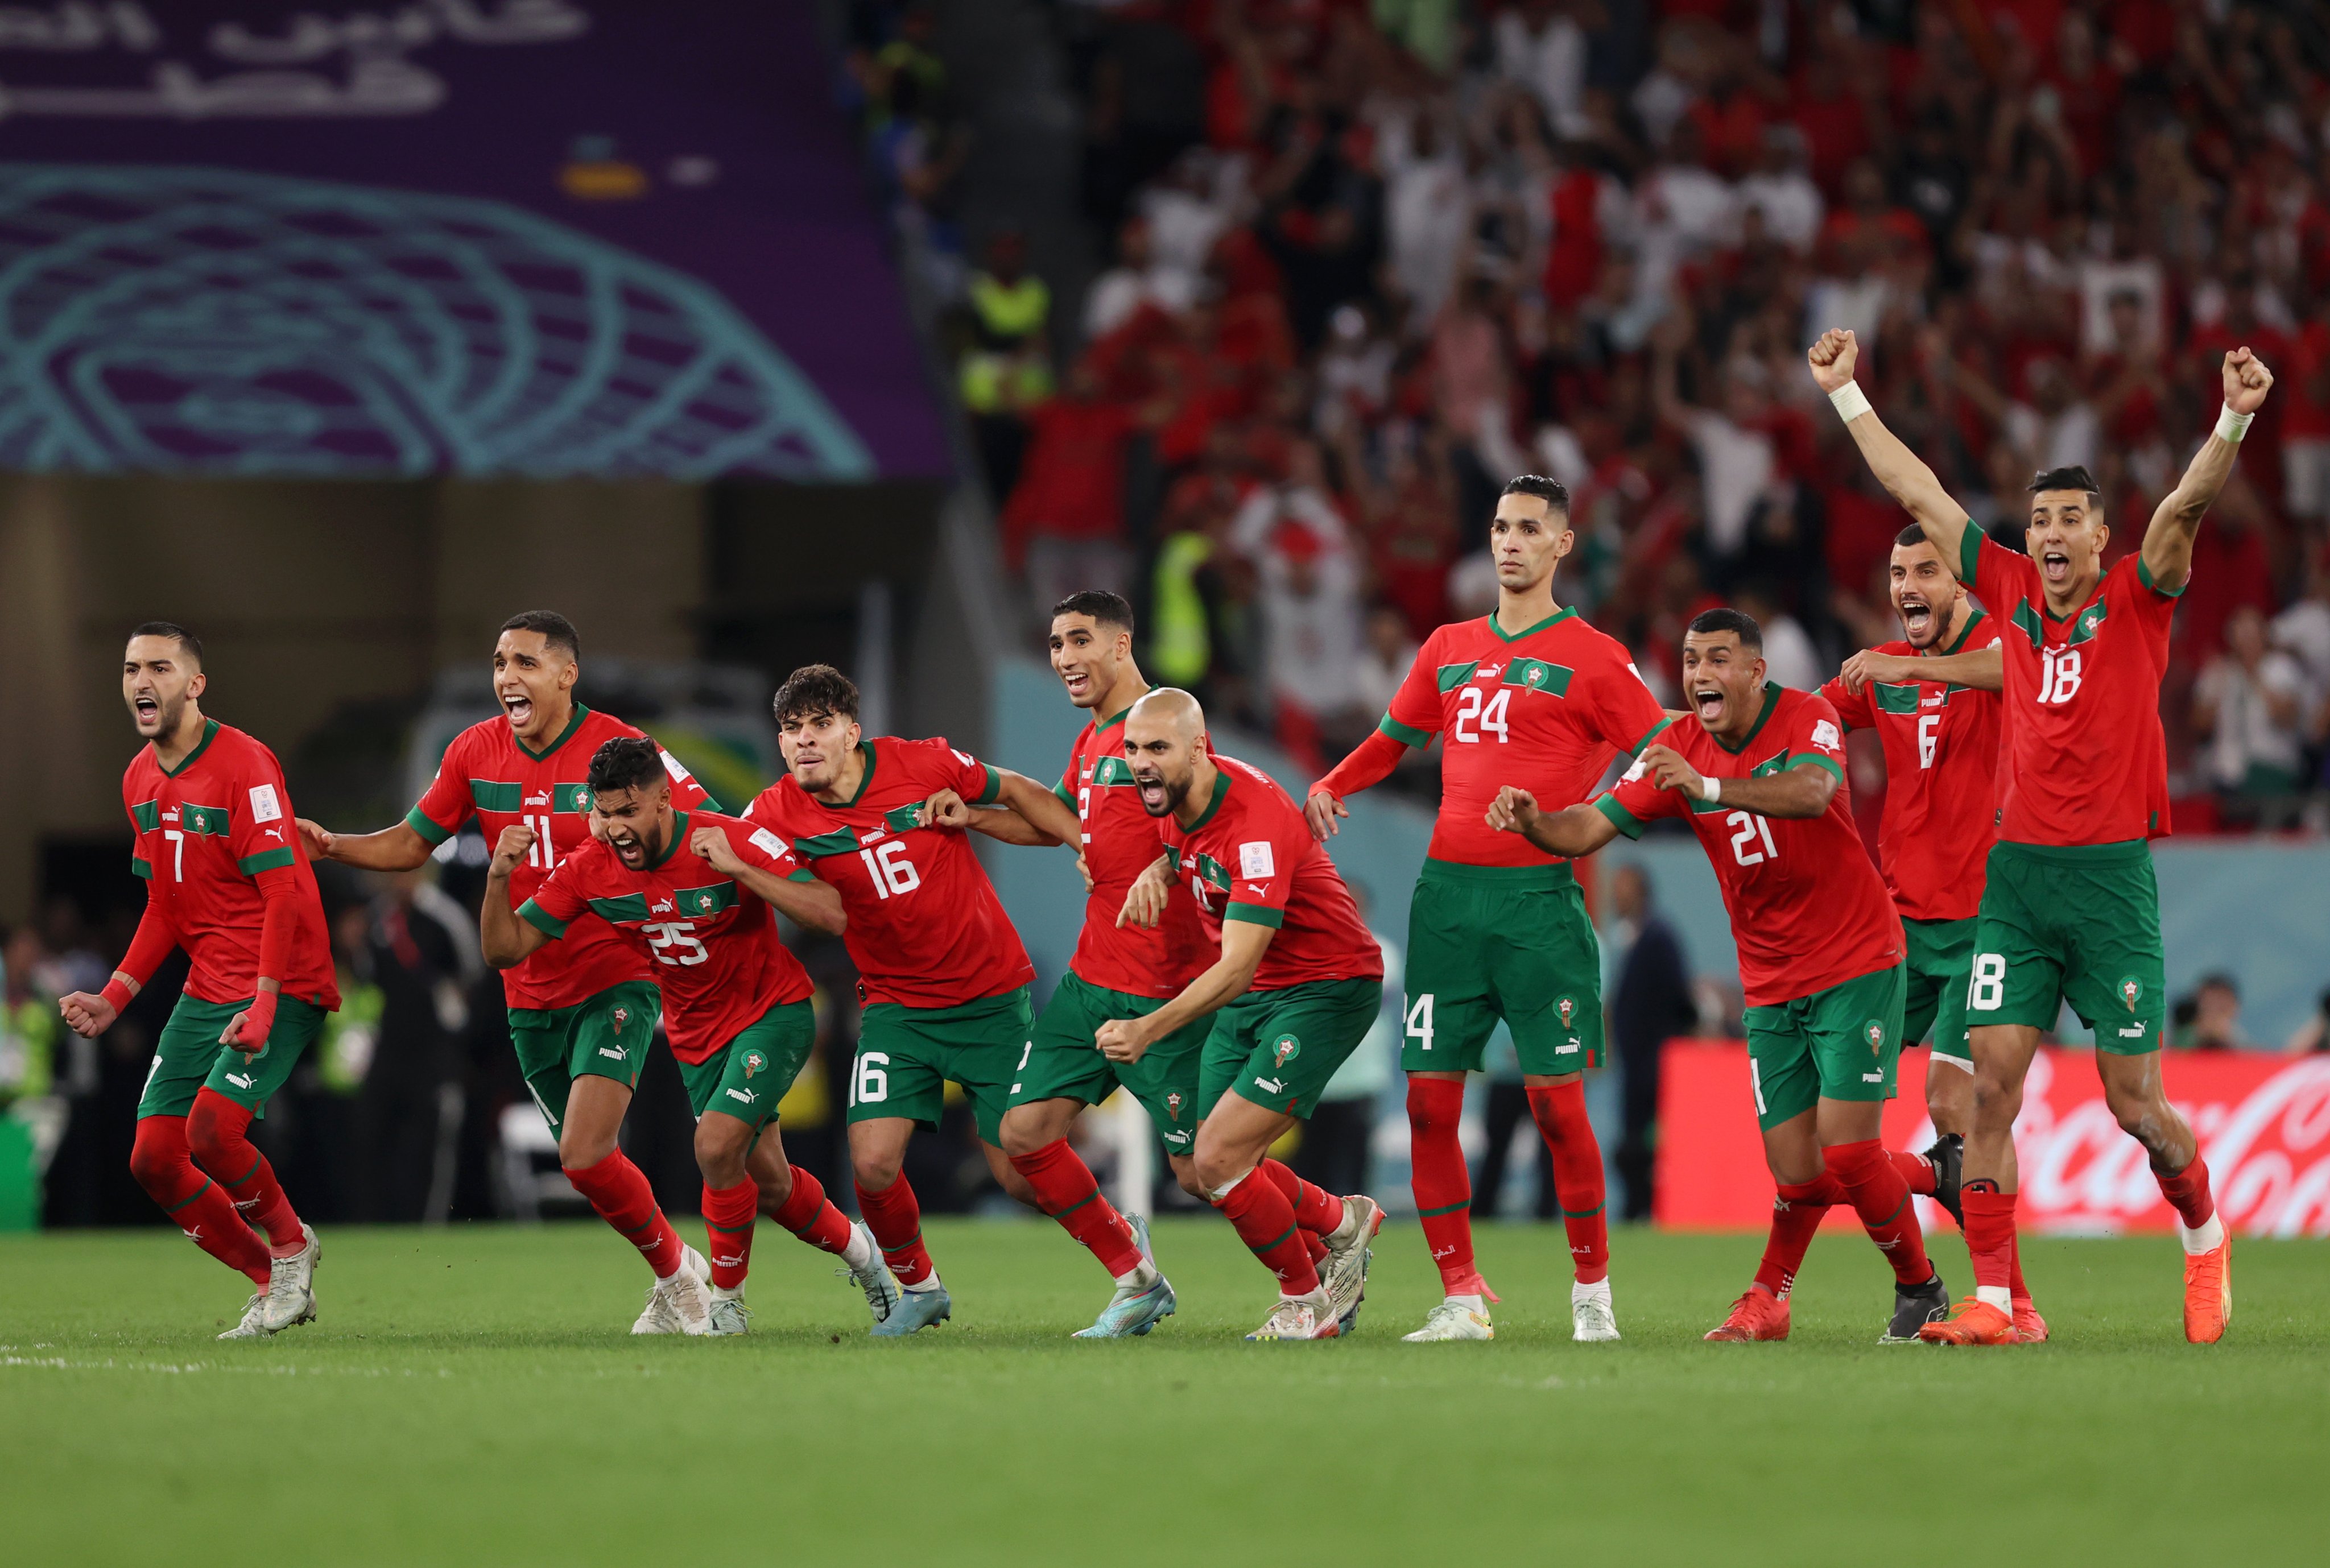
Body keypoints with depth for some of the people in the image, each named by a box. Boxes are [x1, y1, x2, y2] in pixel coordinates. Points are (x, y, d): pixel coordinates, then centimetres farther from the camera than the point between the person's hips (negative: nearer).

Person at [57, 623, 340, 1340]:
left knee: (210, 1130, -23)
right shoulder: (140, 780, 11)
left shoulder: (242, 765, -15)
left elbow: (285, 895, -19)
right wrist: (114, 997, 11)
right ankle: (275, 1282, 14)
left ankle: (291, 1245, 4)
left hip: (281, 986, -8)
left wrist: (263, 1005, -27)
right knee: (153, 1159, -1)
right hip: (207, 988, 8)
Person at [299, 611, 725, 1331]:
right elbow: (412, 841, 10)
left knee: (584, 1156, -18)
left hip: (616, 982, -5)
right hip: (531, 995, 5)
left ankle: (673, 1268, 6)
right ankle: (674, 1273, 32)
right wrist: (332, 846, -7)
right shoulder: (476, 752, 0)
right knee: (587, 1161, 10)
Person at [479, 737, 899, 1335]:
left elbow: (830, 916, -30)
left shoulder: (732, 840, -25)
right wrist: (499, 878, -29)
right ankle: (853, 1246, 43)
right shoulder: (589, 869, -13)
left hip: (774, 1012, -5)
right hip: (697, 1035, 5)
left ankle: (726, 1303, -3)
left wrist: (738, 868, -38)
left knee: (716, 1146, -23)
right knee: (767, 1181, 12)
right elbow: (506, 949, -10)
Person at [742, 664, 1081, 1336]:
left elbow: (1020, 793, 3)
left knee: (1021, 1175, -1)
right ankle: (919, 1286, 14)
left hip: (991, 997, -2)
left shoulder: (924, 765, -12)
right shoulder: (778, 815, -10)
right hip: (896, 1005, 2)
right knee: (872, 1165, -15)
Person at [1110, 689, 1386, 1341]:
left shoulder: (1256, 820, -30)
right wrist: (1158, 872, -1)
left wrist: (1149, 1030, -45)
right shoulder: (1175, 800, -3)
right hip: (1251, 996, 9)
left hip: (1325, 990, -9)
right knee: (1214, 1170, 7)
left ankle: (1306, 1301, 6)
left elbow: (1237, 969, -35)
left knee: (1218, 1161, -17)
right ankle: (1344, 1222, 33)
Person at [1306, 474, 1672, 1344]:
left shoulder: (1591, 657, 2)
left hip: (1537, 896, -4)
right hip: (1447, 889, 5)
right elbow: (1393, 739, 28)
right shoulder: (1449, 649, 16)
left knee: (1556, 1101, -6)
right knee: (1428, 1101, -1)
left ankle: (1592, 1289, 8)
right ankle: (1462, 1298, 6)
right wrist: (1330, 786, 10)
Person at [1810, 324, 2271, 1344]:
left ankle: (2204, 1235, 29)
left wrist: (2234, 421, -32)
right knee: (1991, 1080, -8)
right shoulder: (2009, 591, 9)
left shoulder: (2136, 600, 1)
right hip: (2017, 876, 3)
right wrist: (1846, 395, 17)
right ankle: (1994, 1299, -6)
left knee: (2135, 1104, 1)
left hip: (2113, 877, -3)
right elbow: (1919, 493, 14)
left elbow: (2187, 505, -16)